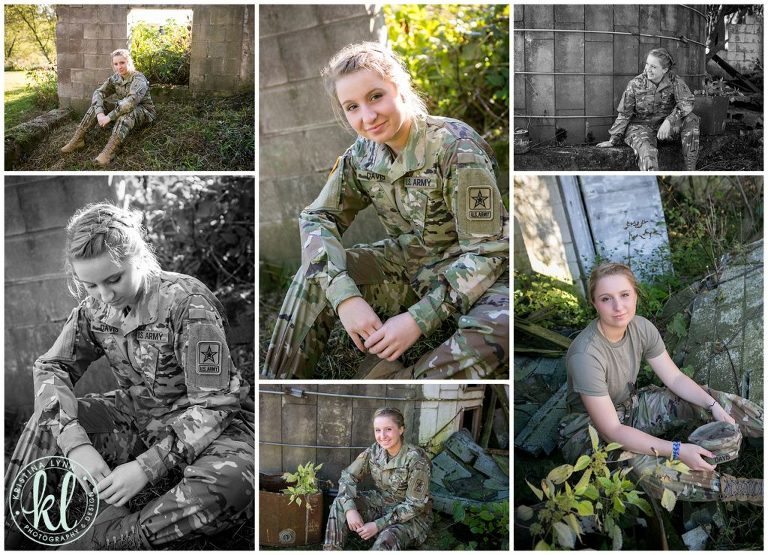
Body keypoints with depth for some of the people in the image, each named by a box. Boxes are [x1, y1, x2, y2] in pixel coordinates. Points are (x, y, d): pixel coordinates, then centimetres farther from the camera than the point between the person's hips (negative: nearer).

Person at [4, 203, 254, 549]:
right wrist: (76, 444, -23)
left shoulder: (188, 302, -22)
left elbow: (212, 405, -24)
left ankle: (104, 537, -29)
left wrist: (146, 467, -33)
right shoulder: (95, 307, -3)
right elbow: (52, 367, -4)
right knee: (47, 423, -13)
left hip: (202, 425, -5)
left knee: (231, 482, -37)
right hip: (136, 415, 6)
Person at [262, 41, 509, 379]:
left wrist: (418, 319, -31)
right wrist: (345, 295, -25)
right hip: (407, 262, 5)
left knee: (496, 330, -37)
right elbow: (318, 218, -5)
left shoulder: (456, 147, -22)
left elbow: (487, 250, -22)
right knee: (316, 274, -16)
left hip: (468, 273, -5)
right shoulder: (362, 153, -4)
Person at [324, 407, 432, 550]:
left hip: (412, 516, -6)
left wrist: (378, 525, -26)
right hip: (382, 504, 6)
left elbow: (414, 505, -22)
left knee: (387, 539, -34)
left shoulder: (416, 459, -25)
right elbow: (348, 476, -5)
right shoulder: (374, 451, -9)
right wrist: (350, 509, -24)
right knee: (341, 503, -14)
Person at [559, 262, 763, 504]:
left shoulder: (641, 327, -12)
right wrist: (677, 450, -35)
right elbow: (611, 430, -32)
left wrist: (714, 406, -19)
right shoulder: (585, 354, -33)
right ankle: (758, 491, -32)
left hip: (628, 407, 7)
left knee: (706, 398, -8)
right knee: (642, 463, -35)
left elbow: (675, 378, -2)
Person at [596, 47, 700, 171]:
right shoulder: (636, 84, -13)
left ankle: (690, 171, -18)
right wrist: (614, 140, -3)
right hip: (640, 126, -3)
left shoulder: (673, 80, -10)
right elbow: (624, 114, -6)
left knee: (691, 120, -21)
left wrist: (669, 120, -34)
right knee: (648, 152, -34)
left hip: (663, 125, 3)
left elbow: (687, 102, -18)